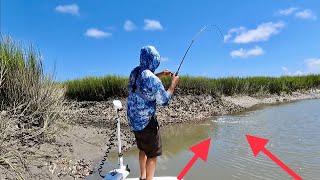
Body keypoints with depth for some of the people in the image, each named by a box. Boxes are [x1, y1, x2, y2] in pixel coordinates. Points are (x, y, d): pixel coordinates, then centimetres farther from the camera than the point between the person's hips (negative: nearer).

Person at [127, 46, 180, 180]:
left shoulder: (134, 72, -1)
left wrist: (160, 75, 17)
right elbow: (164, 100, -13)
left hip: (133, 119, 8)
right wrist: (173, 84, -2)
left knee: (143, 149, 25)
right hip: (146, 121, -8)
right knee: (152, 154, 7)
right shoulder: (152, 79, -25)